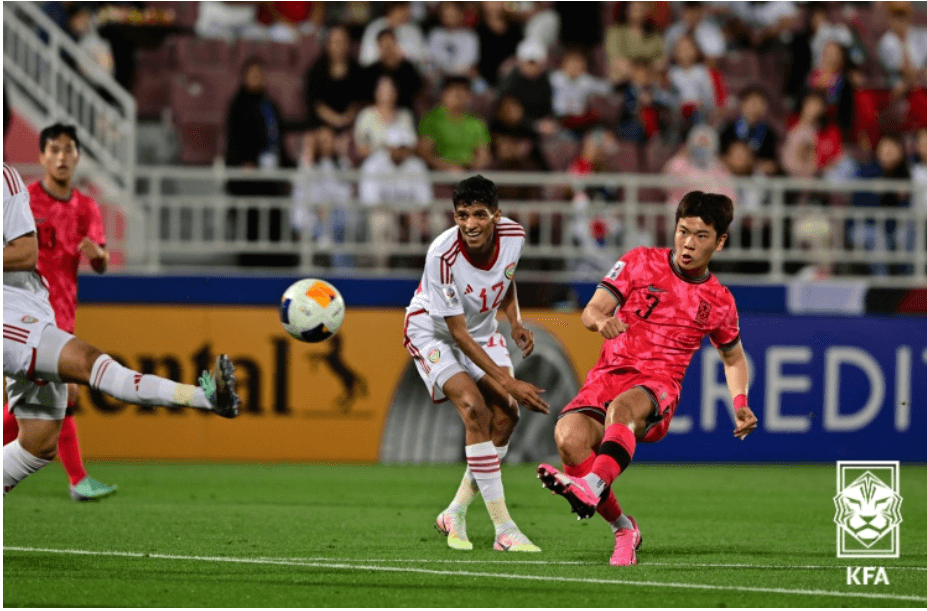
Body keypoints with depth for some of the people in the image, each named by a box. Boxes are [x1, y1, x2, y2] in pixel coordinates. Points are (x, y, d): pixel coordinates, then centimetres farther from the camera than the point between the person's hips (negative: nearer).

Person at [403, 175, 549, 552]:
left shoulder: (514, 236, -18)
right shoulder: (442, 256, -34)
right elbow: (458, 333, -29)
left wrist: (516, 323, -7)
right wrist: (508, 383, -31)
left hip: (482, 330, 6)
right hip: (432, 333, -6)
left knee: (505, 415, -7)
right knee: (474, 408, -24)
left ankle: (455, 515, 10)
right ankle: (504, 529, -22)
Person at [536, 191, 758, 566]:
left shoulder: (719, 302, 13)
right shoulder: (641, 262, 9)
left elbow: (733, 357, 30)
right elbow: (591, 311, 4)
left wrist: (740, 405, 12)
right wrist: (601, 320, -22)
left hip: (659, 386, -1)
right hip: (609, 376, 2)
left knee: (623, 407, -40)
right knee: (569, 436, -30)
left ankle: (593, 486, -68)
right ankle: (623, 528, -10)